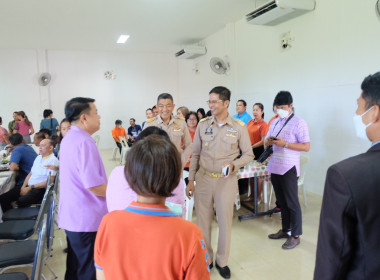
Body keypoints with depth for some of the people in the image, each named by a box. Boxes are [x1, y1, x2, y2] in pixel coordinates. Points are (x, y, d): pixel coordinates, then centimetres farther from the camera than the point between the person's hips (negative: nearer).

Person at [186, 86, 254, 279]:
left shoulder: (239, 127, -5)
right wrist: (191, 180, 5)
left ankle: (222, 261, 30)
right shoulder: (203, 125, 1)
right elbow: (195, 154, 6)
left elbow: (248, 154, 3)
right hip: (203, 178, 2)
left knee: (225, 221, 9)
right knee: (203, 221, 11)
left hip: (227, 180, -2)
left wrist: (234, 164, -17)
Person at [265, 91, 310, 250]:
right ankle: (285, 230, 31)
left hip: (289, 169, -7)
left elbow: (306, 147, -13)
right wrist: (269, 141, -7)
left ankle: (295, 236, 16)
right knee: (281, 201, 16)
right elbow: (266, 143, 16)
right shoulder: (275, 123, 13)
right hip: (274, 167, 7)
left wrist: (285, 143, -21)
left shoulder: (299, 123, -8)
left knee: (292, 202, 3)